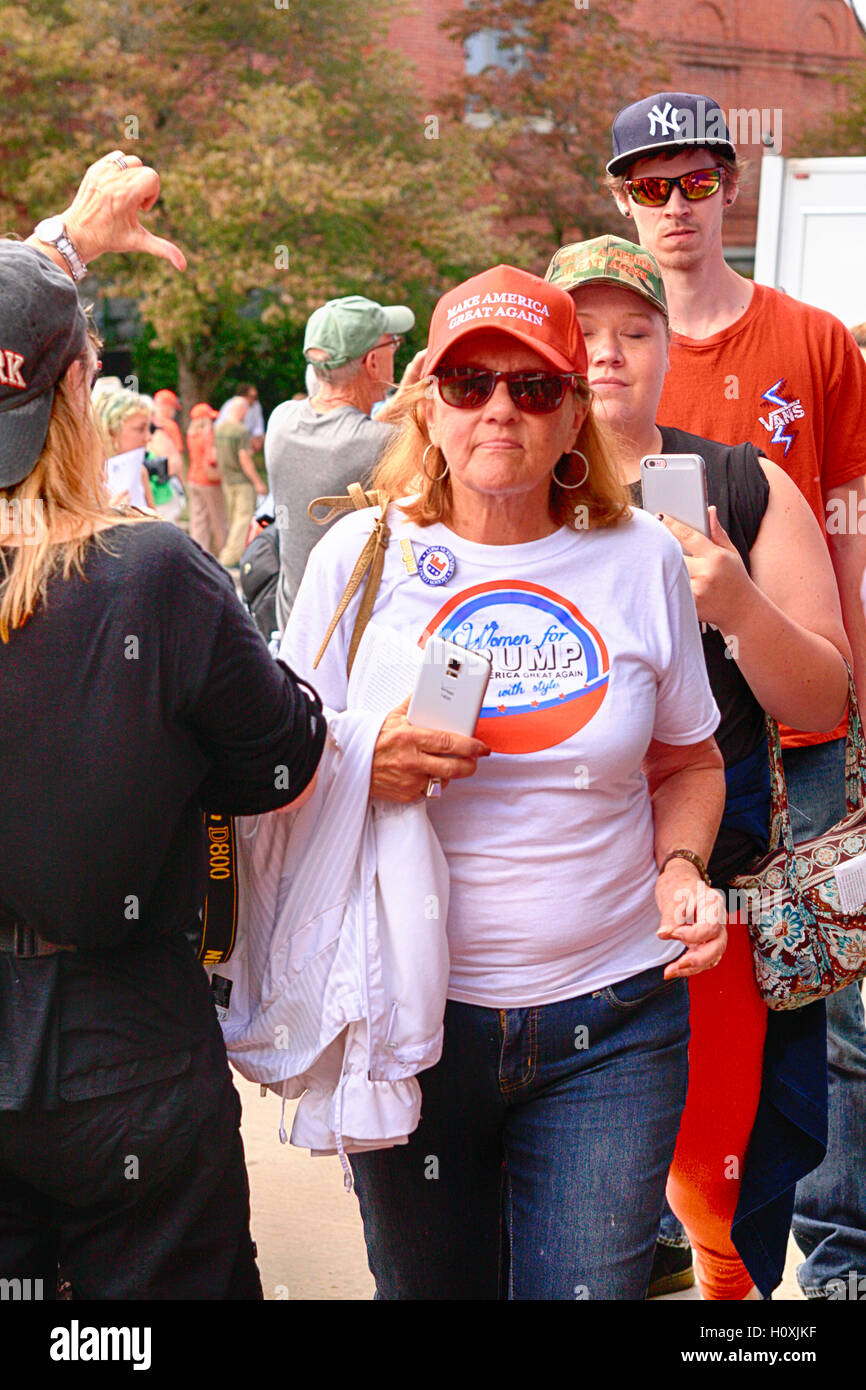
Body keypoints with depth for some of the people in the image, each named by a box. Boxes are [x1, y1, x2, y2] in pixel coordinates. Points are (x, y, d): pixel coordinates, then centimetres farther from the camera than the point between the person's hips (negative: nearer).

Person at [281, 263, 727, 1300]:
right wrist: (364, 774, -17)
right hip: (413, 1017, 0)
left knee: (589, 1287, 3)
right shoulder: (360, 556, -1)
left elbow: (686, 764, 16)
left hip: (611, 1021, 1)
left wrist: (681, 872, -3)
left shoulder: (642, 559, 2)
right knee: (428, 1286, 12)